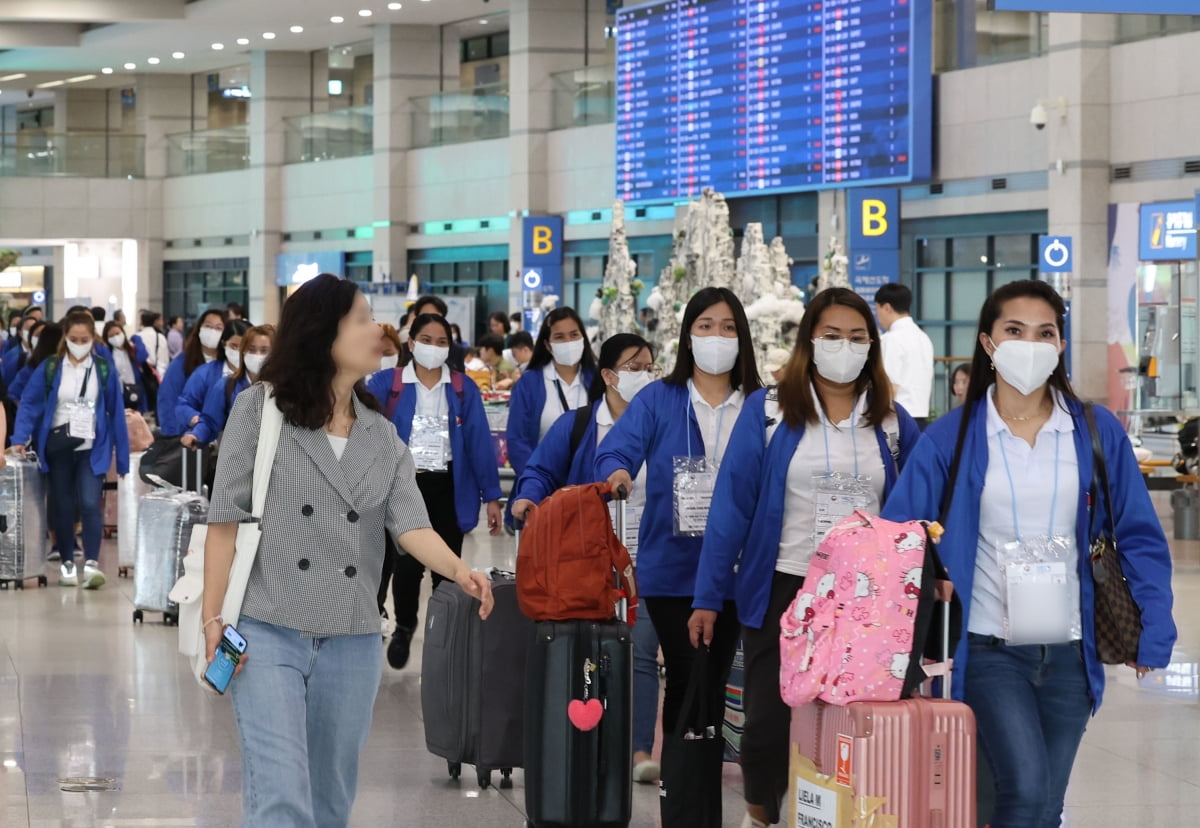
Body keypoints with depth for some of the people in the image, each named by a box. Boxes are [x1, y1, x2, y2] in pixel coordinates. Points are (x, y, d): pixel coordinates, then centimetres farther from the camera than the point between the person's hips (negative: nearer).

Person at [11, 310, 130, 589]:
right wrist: (20, 439, -15)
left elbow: (116, 412, 1)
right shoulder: (49, 368, -1)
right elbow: (29, 404, -3)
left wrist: (122, 457, 0)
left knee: (90, 504, -16)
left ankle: (91, 564, -20)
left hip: (92, 448, -1)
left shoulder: (104, 370, -1)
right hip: (58, 447, 1)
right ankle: (67, 563, 21)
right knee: (63, 507, 10)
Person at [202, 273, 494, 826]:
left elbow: (409, 524, -3)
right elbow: (225, 521, -3)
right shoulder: (260, 409, -2)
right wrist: (213, 620, -8)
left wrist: (457, 569, -24)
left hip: (351, 643, 5)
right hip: (269, 633, -5)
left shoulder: (382, 436, 11)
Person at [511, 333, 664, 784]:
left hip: (648, 562, 0)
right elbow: (540, 471, 2)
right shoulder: (576, 426, 2)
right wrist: (529, 497, -18)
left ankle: (640, 750, -9)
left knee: (641, 652, -10)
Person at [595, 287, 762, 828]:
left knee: (712, 686, 9)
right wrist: (617, 472, -32)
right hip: (673, 568, -2)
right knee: (690, 687, -4)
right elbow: (616, 449, -10)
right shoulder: (658, 402, 3)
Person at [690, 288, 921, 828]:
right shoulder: (767, 412, -3)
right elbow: (731, 506, -4)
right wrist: (708, 597, -7)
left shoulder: (892, 422, 6)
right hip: (783, 591, -2)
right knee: (767, 723, -4)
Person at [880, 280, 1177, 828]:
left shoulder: (1097, 433, 1)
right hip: (989, 650, -2)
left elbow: (1139, 537, 4)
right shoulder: (951, 438, -3)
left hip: (1069, 653, 3)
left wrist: (1153, 632, -4)